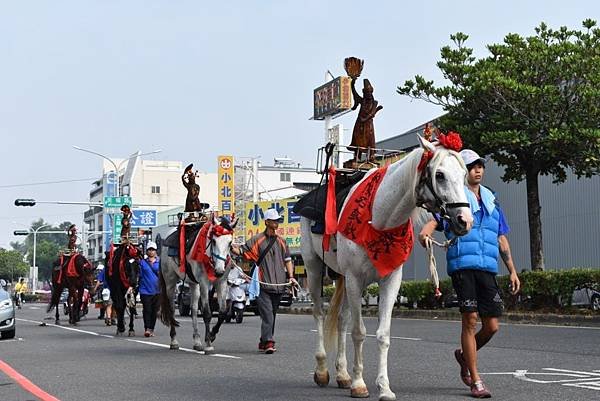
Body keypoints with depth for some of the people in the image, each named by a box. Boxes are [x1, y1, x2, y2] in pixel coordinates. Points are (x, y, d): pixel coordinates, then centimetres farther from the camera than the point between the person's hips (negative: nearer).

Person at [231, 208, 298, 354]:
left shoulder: (281, 241, 16)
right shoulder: (257, 240, 2)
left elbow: (287, 260, 19)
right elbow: (243, 251, -2)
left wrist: (291, 276, 8)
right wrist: (233, 248, -22)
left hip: (278, 285, 5)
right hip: (263, 284, -5)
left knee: (272, 315, 11)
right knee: (267, 314, -14)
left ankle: (264, 342, 21)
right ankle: (268, 342, -19)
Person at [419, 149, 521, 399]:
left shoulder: (491, 202, 20)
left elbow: (502, 240, 24)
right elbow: (432, 223, -11)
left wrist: (512, 271, 19)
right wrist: (424, 235, -35)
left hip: (488, 268, 5)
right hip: (462, 265, -5)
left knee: (492, 326, 2)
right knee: (470, 319, -8)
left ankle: (464, 355, 31)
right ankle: (475, 381, 0)